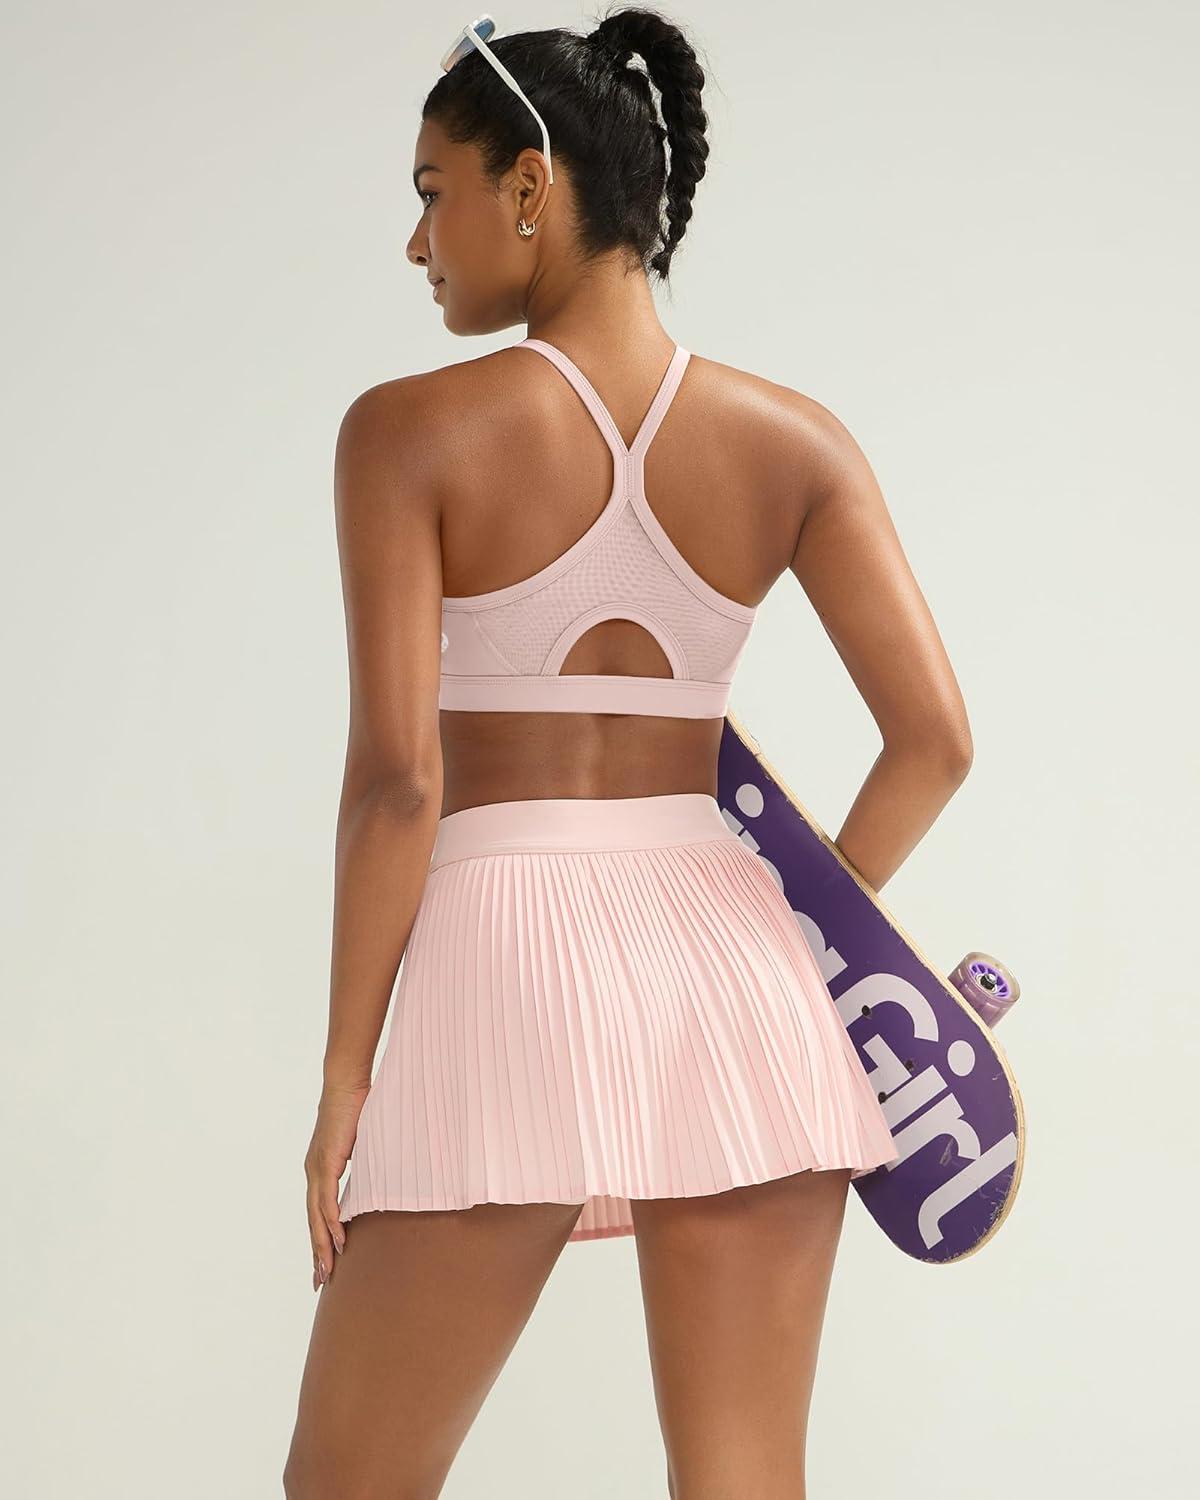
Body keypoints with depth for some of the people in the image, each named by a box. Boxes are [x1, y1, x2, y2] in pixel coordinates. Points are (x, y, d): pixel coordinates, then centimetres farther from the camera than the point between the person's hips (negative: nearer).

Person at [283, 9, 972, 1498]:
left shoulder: (410, 431, -5)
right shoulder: (792, 439, 4)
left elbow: (395, 778, -11)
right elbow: (934, 736, -1)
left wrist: (345, 1070, -3)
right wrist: (802, 933, 14)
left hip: (508, 959, -3)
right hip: (730, 963, 3)